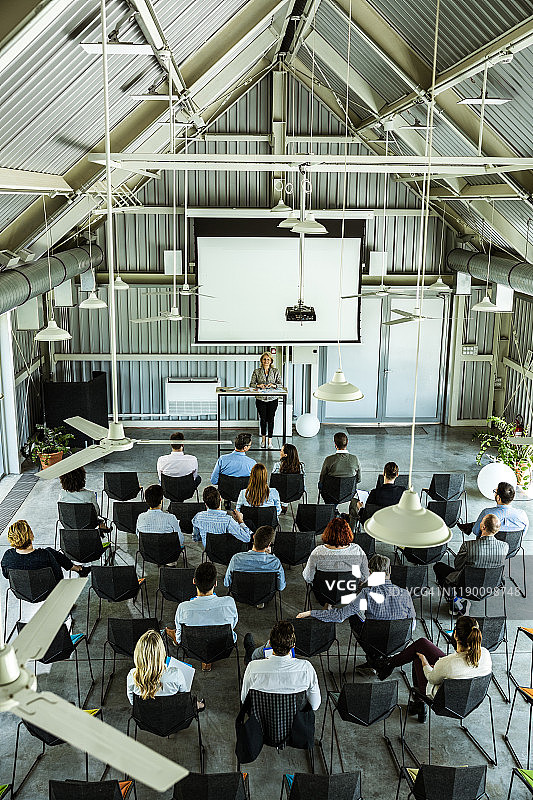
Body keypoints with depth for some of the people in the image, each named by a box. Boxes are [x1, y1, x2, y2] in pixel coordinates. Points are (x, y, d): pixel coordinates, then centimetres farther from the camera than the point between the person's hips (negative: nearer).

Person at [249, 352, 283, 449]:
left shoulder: (275, 372, 5)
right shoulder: (256, 372, 5)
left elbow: (280, 384, 2)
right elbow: (251, 384, 2)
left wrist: (273, 385, -18)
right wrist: (258, 385, -17)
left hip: (272, 399, 0)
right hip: (260, 399, 0)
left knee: (270, 419, -2)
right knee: (263, 419, 4)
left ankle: (270, 441, 6)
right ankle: (263, 438, 26)